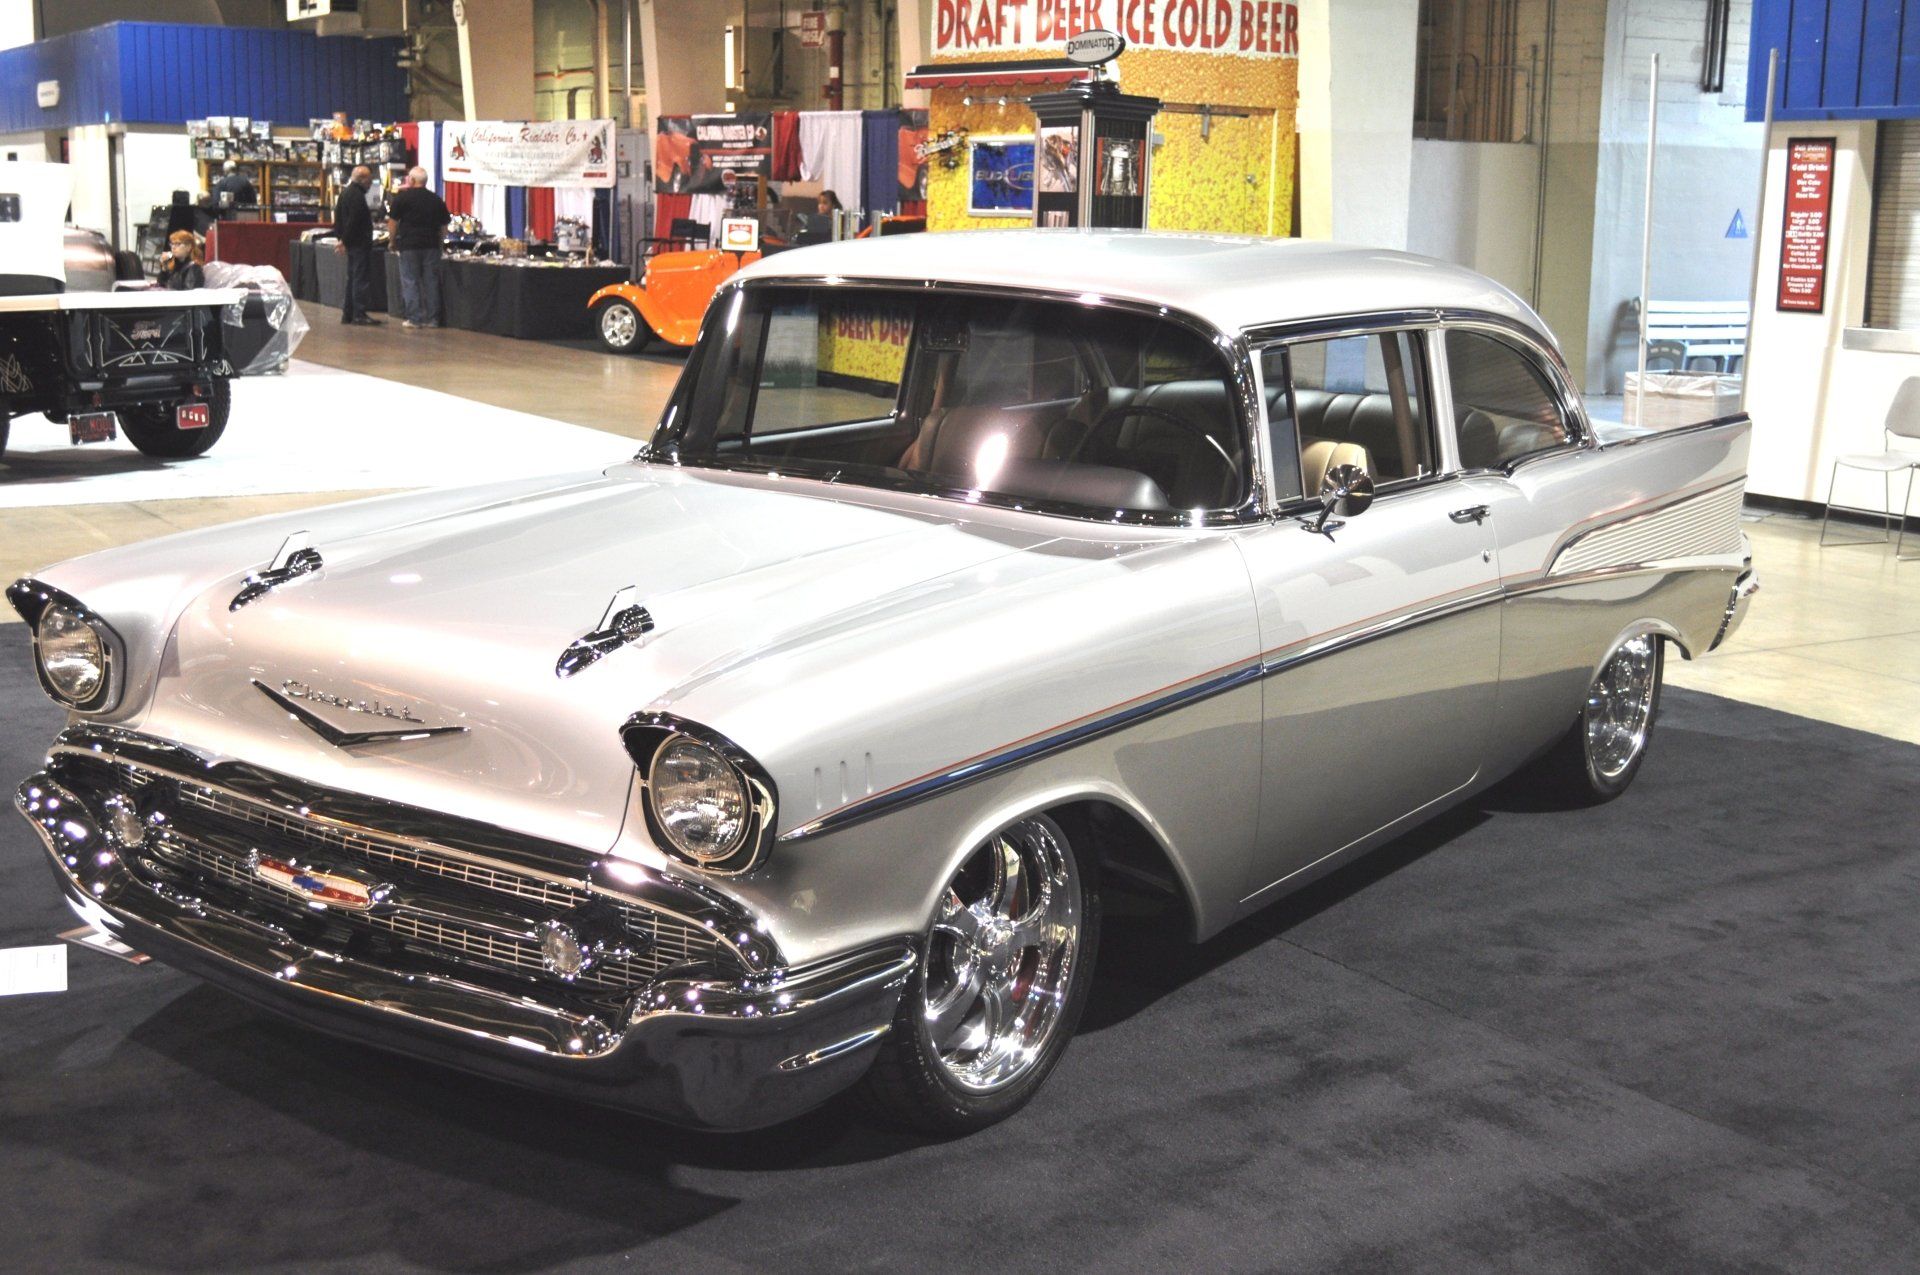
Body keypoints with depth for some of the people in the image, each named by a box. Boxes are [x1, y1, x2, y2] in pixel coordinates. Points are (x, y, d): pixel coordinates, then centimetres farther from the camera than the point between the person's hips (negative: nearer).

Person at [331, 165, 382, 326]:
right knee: (362, 278, -8)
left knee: (352, 278, 15)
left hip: (351, 243, 10)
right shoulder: (357, 196, -17)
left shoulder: (345, 193, 16)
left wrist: (339, 237, 17)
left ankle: (348, 313, 17)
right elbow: (354, 221, -22)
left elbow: (337, 216, 20)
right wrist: (344, 240, -14)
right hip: (360, 242, -10)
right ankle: (359, 314, -9)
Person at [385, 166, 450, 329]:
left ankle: (415, 318, -2)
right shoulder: (436, 200, 9)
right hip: (431, 245, 3)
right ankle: (432, 318, 7)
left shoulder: (402, 198, -3)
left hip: (409, 245, -3)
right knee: (431, 282, 6)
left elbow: (393, 222, -3)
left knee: (410, 282, 1)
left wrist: (392, 241, 9)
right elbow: (444, 226, 12)